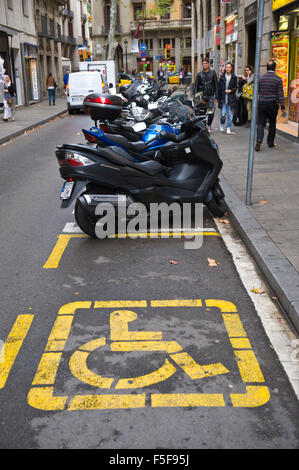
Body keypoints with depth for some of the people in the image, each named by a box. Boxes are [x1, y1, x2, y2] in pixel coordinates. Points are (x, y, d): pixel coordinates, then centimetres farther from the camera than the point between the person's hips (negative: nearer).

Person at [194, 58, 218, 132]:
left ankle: (209, 126, 15)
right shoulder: (199, 74, 7)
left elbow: (216, 85, 4)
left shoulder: (213, 73, 4)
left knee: (211, 112, -5)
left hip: (210, 96, -1)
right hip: (201, 96, 1)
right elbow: (196, 85, 8)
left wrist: (216, 96, -1)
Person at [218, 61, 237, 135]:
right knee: (223, 114, -4)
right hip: (223, 98, 0)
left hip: (231, 98, 1)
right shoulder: (222, 77, 3)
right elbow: (219, 87, 4)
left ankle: (228, 128, 13)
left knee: (230, 114, 2)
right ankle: (222, 124, 25)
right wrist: (218, 98, 0)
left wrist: (231, 90, -11)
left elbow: (236, 87, 8)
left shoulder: (234, 77, 3)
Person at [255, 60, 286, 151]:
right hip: (273, 104, -1)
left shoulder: (261, 78, 2)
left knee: (261, 123, 3)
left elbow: (257, 92, 7)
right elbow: (280, 94, -6)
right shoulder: (278, 79, -5)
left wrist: (256, 104, 19)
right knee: (272, 124, 12)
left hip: (261, 103, 1)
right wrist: (283, 108, -4)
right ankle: (270, 143, 19)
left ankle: (258, 141, -17)